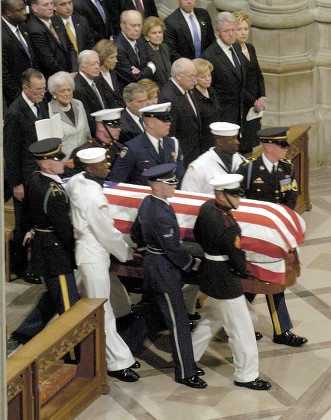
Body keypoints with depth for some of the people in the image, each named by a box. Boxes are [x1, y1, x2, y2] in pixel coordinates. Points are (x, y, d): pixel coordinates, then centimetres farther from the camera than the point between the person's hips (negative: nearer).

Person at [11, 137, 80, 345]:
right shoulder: (52, 192, -27)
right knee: (69, 305, -1)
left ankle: (25, 334, 33)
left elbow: (30, 217, 14)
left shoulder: (34, 180, 2)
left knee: (53, 297, 25)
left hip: (41, 245, 10)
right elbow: (63, 226, -22)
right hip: (56, 252, -10)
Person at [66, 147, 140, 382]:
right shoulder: (95, 197, -27)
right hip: (94, 256, -9)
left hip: (85, 246, 9)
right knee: (102, 311, -2)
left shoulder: (75, 181, -2)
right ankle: (117, 362, 5)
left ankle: (116, 353, 29)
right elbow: (108, 234, -17)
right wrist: (128, 253, -2)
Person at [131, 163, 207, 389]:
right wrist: (193, 264, -8)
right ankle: (185, 373, 7)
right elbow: (173, 249, -23)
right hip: (164, 271, -10)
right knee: (179, 322, -1)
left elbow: (136, 234, 15)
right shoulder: (161, 215, -29)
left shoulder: (147, 203, 1)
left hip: (153, 260, 10)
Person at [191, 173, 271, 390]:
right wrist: (242, 271, 1)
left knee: (215, 317, 29)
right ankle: (247, 375, 18)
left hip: (209, 272, 9)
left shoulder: (206, 207, -6)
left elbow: (198, 235, 12)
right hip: (225, 281, -9)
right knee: (241, 329, 5)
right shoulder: (227, 226, -31)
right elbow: (238, 259, -21)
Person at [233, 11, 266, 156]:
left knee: (252, 144, 7)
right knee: (244, 148, -7)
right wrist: (253, 102, -12)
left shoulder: (250, 48, 12)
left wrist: (262, 97, 0)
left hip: (255, 105, 7)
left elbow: (258, 75, 15)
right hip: (241, 105, -7)